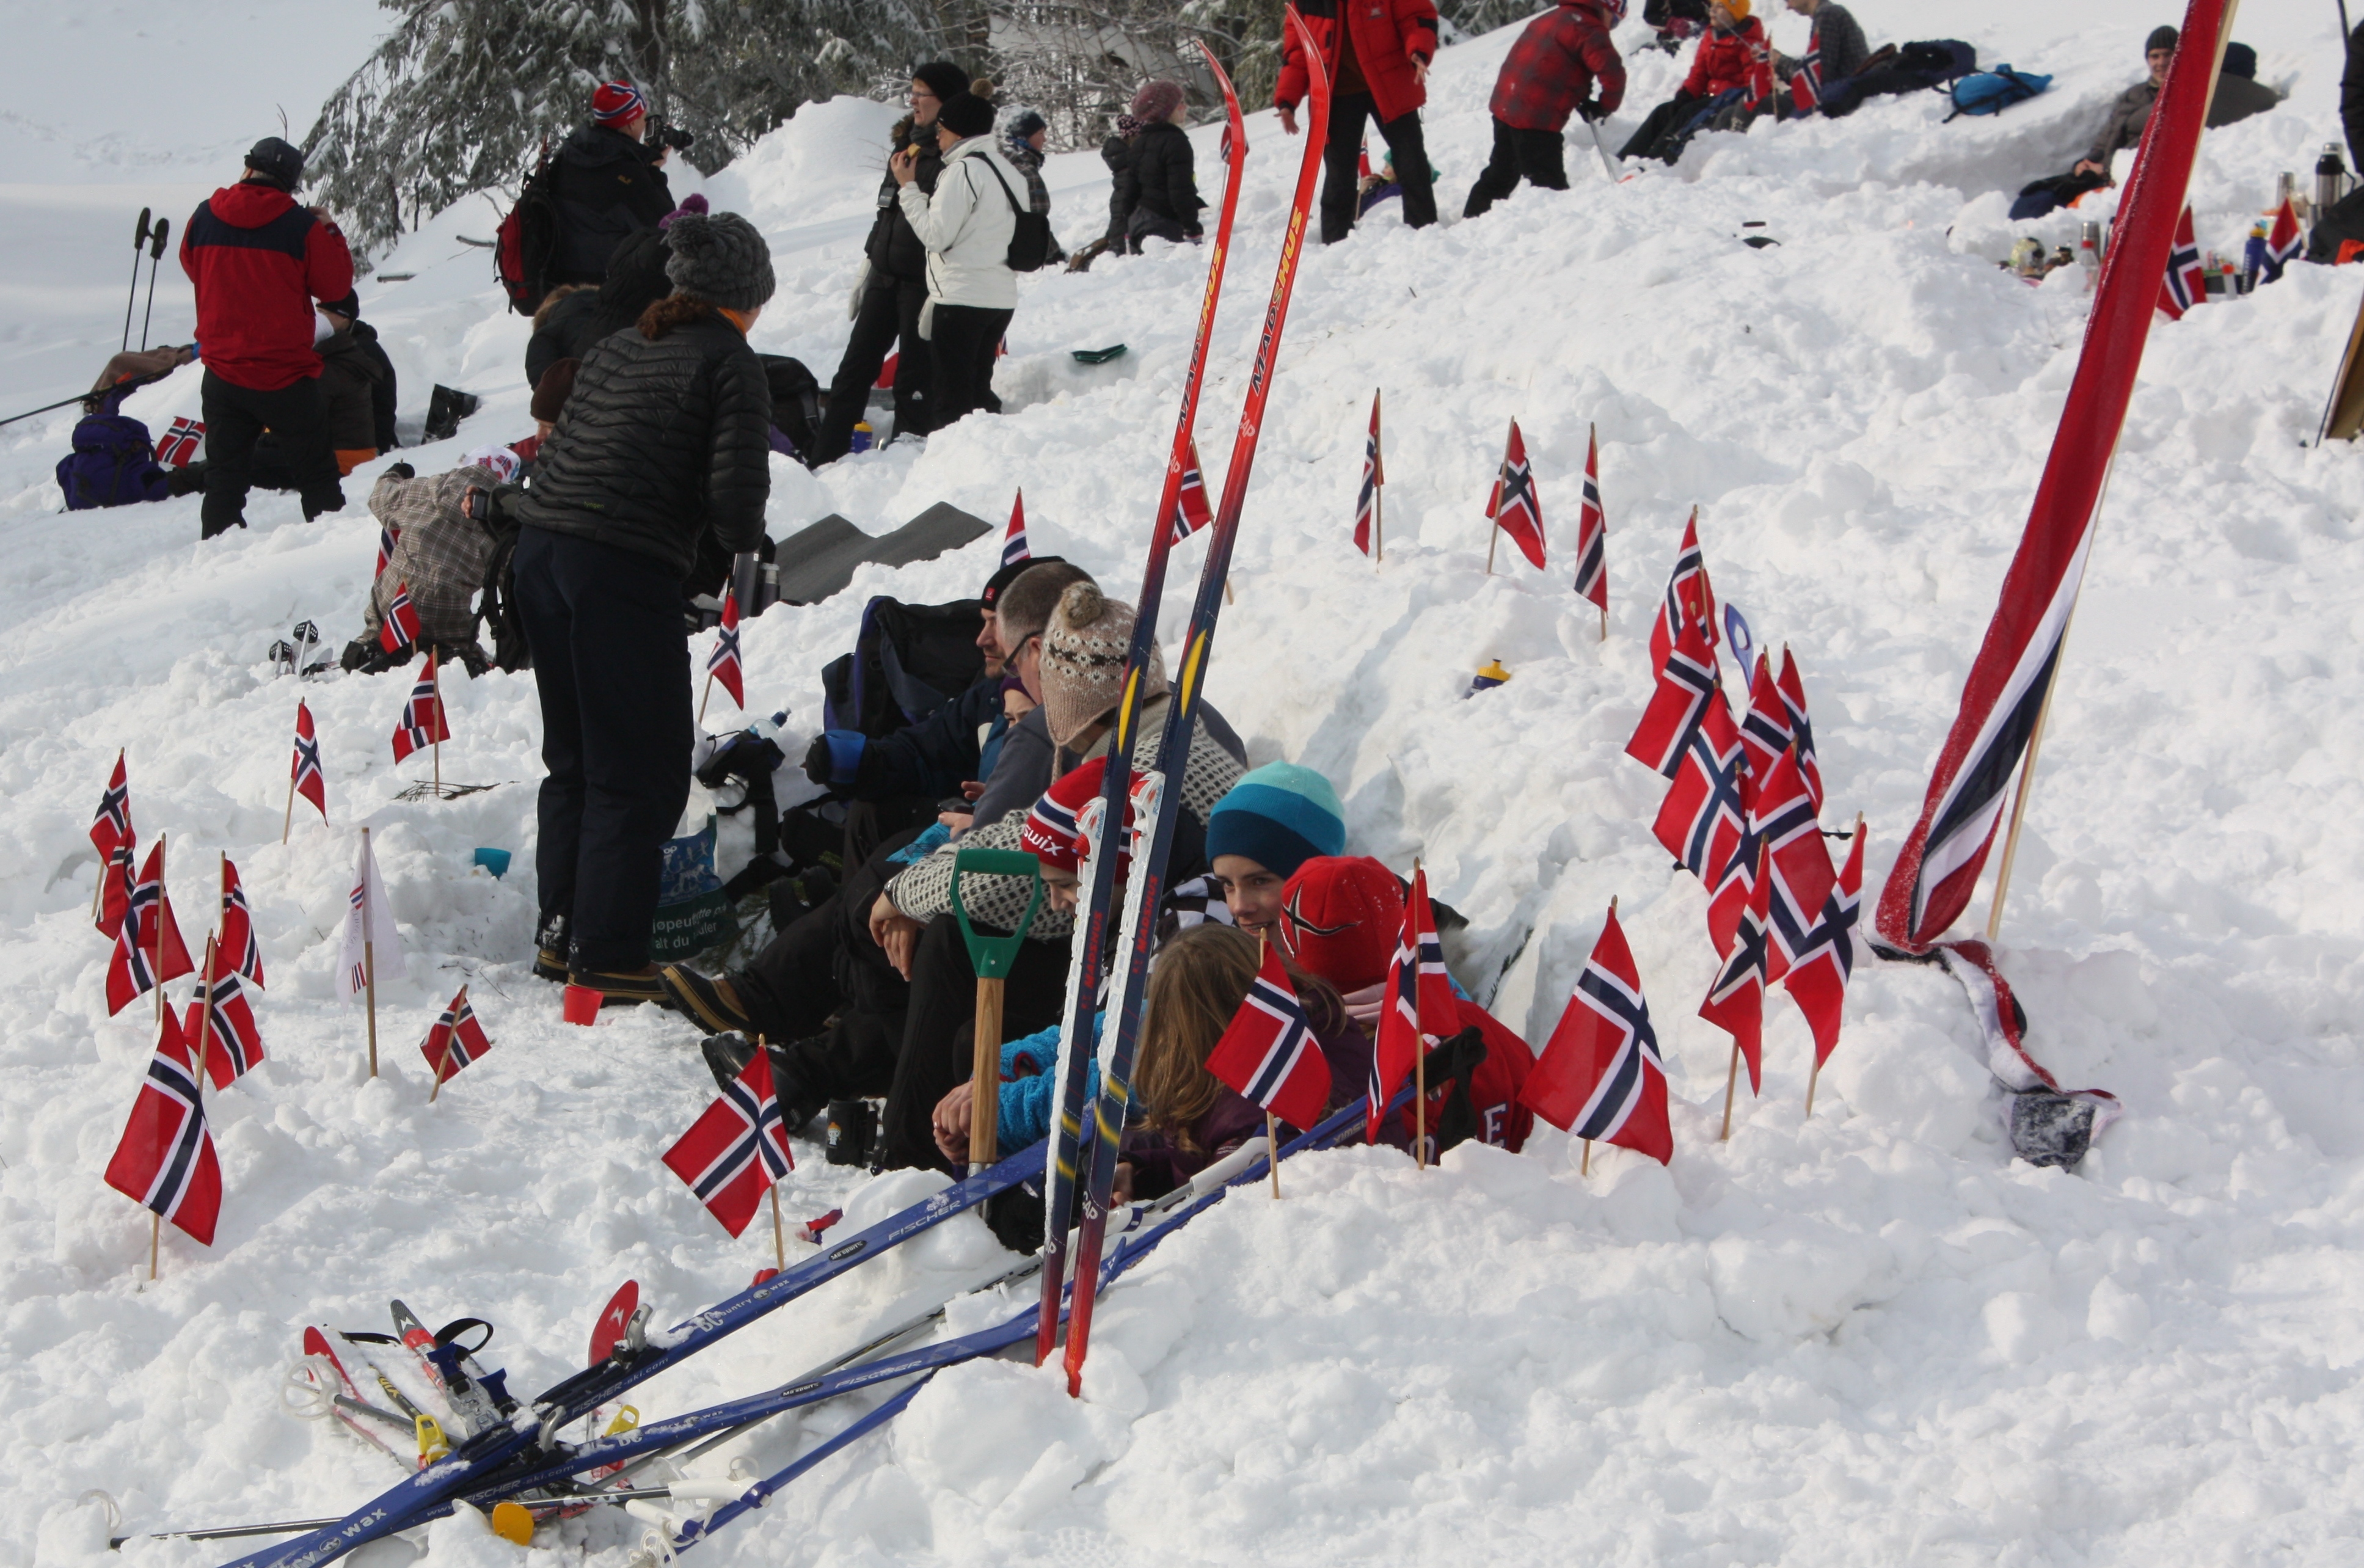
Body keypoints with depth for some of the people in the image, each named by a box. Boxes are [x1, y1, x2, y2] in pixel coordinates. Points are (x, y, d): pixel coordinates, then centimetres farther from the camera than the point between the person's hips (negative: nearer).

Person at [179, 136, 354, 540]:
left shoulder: (205, 217, 0)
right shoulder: (301, 225, -12)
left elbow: (191, 266, 18)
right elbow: (336, 286, -2)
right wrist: (329, 232, 10)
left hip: (223, 375, 3)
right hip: (286, 376, -3)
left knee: (224, 475, 12)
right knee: (315, 473, 8)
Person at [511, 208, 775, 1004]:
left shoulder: (616, 349, 18)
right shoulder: (729, 362, -4)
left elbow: (560, 452, 17)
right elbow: (736, 493, -14)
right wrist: (742, 540, 8)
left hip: (540, 550, 8)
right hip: (625, 572, -8)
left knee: (574, 757, 20)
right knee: (641, 772, 2)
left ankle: (562, 930, 28)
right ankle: (608, 955, 2)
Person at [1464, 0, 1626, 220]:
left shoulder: (1553, 18, 17)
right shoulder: (1588, 28, -11)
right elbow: (1612, 72, -22)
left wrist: (1581, 100, 14)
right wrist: (1605, 106, -5)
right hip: (1537, 117, -9)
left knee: (1500, 175, 23)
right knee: (1550, 185, -7)